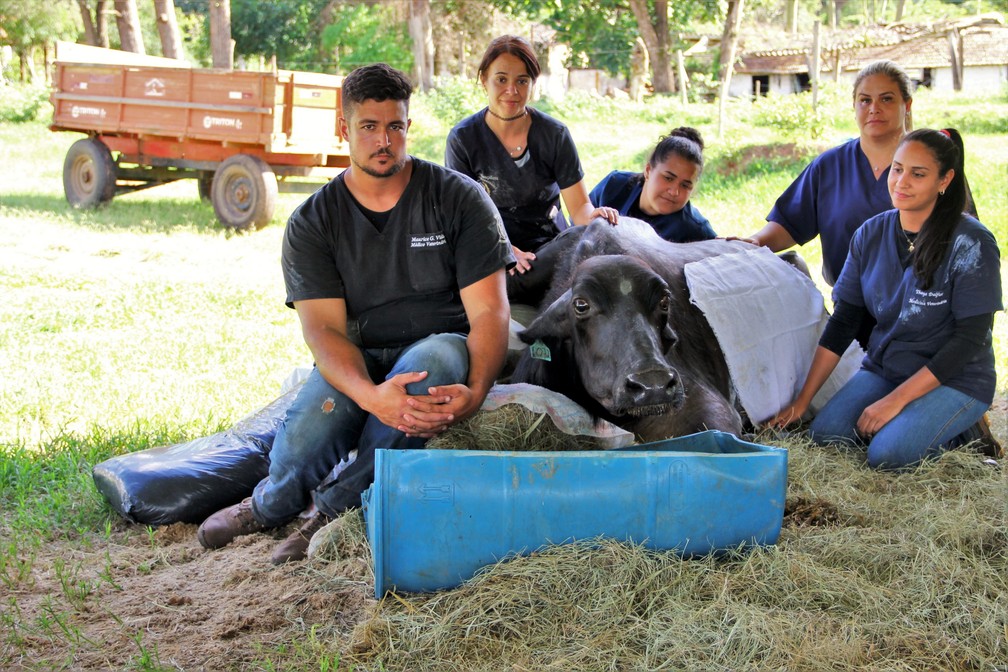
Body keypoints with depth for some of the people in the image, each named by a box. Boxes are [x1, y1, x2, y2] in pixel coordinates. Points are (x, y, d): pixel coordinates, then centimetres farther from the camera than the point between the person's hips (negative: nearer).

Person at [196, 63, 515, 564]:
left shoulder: (457, 198, -1)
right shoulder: (312, 222, 1)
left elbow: (489, 311, -6)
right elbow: (323, 328, -10)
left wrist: (474, 391, -27)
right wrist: (371, 396, -32)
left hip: (438, 349, 0)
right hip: (354, 364, 0)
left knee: (436, 358, -38)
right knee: (300, 449, -31)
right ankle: (271, 503, 11)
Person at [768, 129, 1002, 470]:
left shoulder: (971, 245, -16)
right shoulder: (871, 235, -1)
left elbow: (969, 338, -17)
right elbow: (842, 321, 1)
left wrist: (896, 399, -20)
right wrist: (802, 400, -4)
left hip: (956, 380, -5)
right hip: (882, 368, 5)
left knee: (888, 454, -27)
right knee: (825, 435, -18)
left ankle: (958, 428, 4)